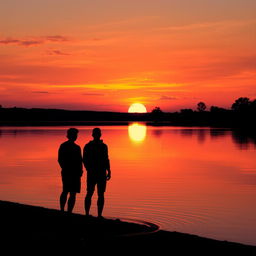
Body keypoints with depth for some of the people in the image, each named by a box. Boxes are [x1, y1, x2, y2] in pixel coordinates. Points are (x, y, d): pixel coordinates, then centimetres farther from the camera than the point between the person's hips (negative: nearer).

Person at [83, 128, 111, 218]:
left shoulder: (104, 146, 11)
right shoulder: (88, 146, 1)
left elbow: (106, 160, 14)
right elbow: (85, 160, 0)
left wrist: (108, 172, 6)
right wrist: (89, 170, -12)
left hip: (102, 174, 3)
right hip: (92, 174, -3)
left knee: (101, 194, 1)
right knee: (89, 193, -4)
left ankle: (99, 215, 4)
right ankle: (87, 214, 1)